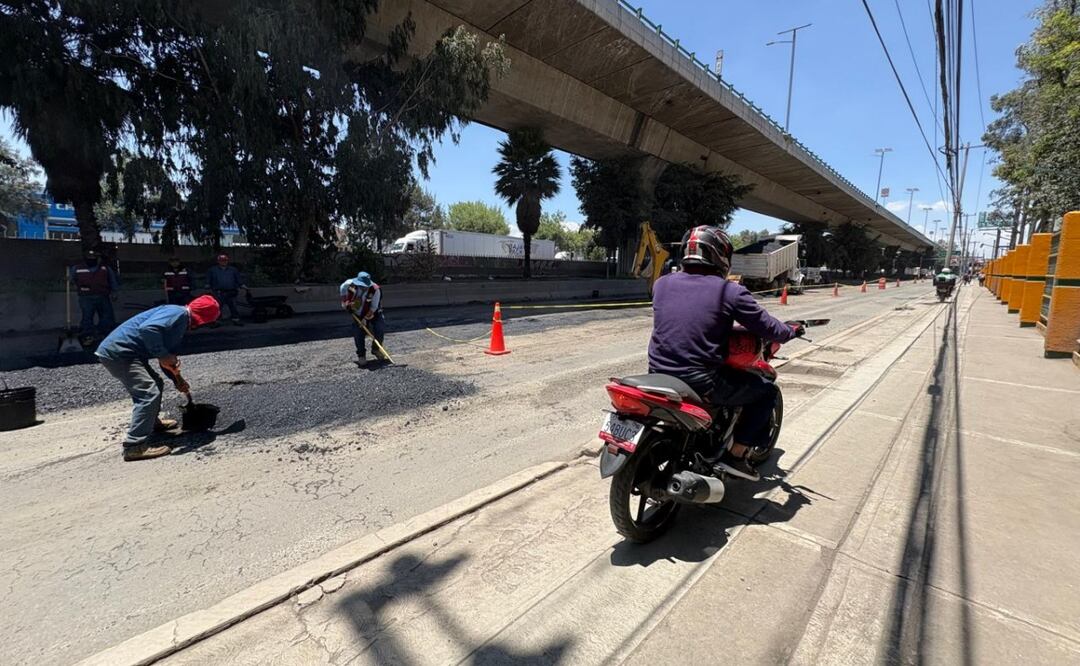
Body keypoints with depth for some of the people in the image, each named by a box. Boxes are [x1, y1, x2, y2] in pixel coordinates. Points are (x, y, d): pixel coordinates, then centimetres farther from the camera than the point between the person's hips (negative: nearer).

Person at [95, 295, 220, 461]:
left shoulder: (182, 323, 18)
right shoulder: (178, 313, -14)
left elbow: (168, 356, 26)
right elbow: (147, 328, -33)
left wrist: (178, 380, 24)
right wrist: (163, 356, -27)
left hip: (121, 353, 11)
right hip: (118, 352, -11)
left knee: (155, 383, 25)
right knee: (149, 393, -17)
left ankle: (152, 422, 43)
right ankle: (135, 446, -16)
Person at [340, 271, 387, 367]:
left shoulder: (375, 290, -28)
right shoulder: (350, 284, -20)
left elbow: (373, 307, -23)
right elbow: (342, 288, 4)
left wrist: (366, 318, -27)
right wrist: (345, 303, -2)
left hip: (373, 313, -1)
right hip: (357, 314, 2)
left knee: (380, 328, -18)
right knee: (358, 333, -11)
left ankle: (376, 349, 6)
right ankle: (361, 356, 3)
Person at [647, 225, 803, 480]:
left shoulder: (662, 283, 5)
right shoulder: (730, 291, -7)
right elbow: (768, 328, 0)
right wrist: (792, 329, 24)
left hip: (658, 374, 5)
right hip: (701, 383, -5)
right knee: (767, 391, 16)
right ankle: (734, 454, 14)